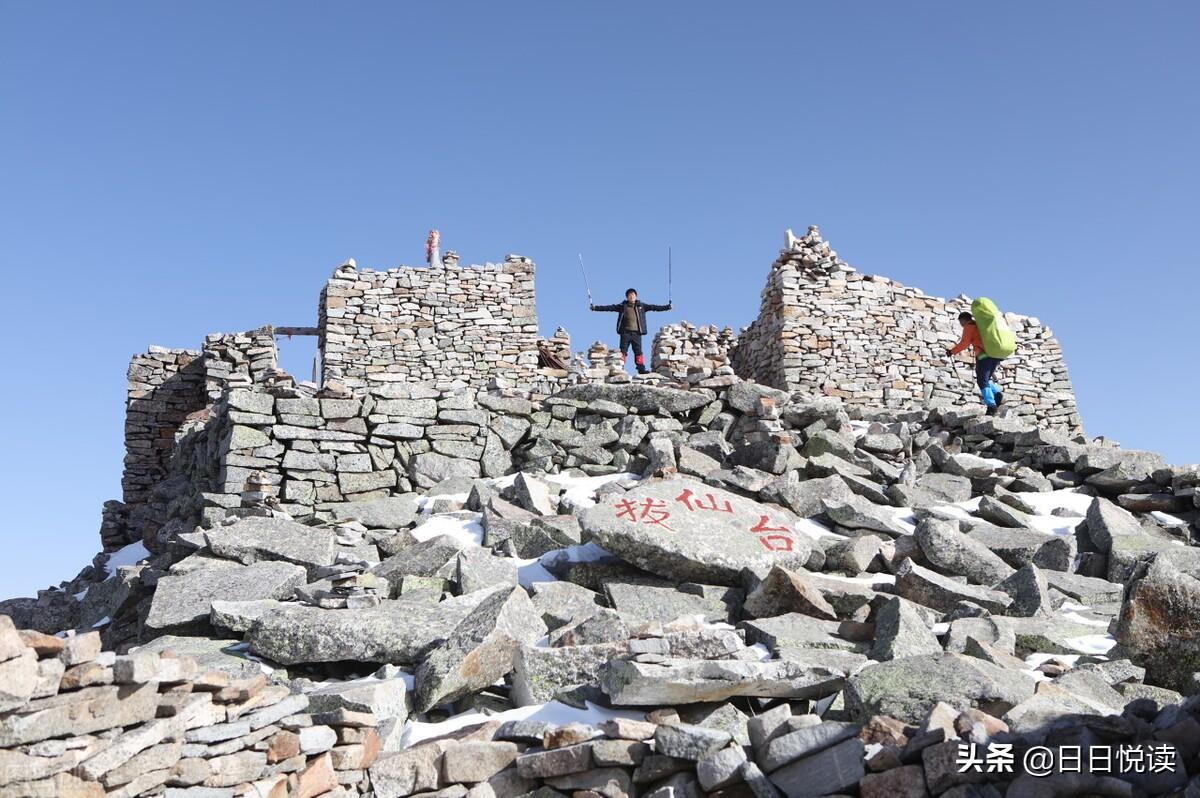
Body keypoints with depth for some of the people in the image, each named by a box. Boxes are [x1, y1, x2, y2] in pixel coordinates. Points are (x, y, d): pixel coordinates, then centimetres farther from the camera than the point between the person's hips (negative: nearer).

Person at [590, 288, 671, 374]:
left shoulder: (641, 306, 11)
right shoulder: (622, 306, 8)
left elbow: (653, 307, 7)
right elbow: (609, 307, 4)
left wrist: (666, 307, -1)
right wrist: (595, 308, -2)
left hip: (636, 332, 1)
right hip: (625, 332, -1)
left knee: (638, 351, -2)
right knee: (622, 351, -4)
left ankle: (641, 368, -3)